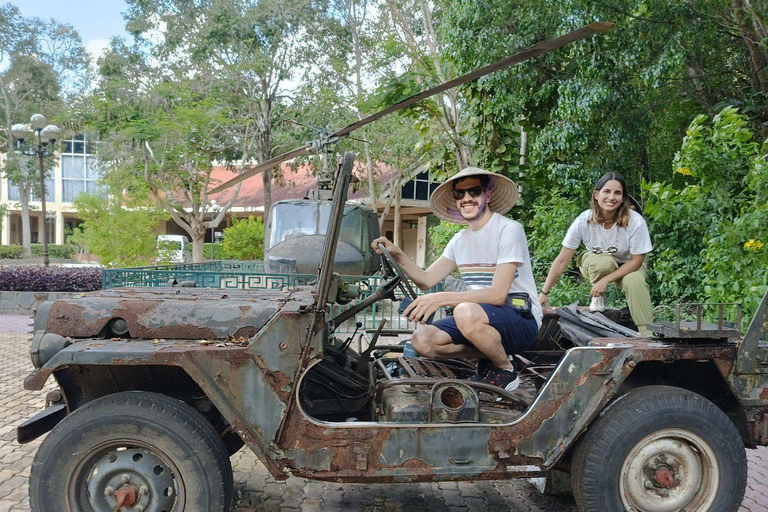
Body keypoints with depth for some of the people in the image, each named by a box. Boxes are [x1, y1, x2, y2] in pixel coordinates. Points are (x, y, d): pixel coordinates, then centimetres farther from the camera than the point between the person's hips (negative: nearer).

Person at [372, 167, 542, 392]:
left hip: (521, 320, -7)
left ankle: (506, 370, -10)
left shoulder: (509, 230, -12)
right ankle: (489, 355, 5)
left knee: (466, 312, -37)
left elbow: (497, 294, -22)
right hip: (481, 317, 7)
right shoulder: (460, 240, 12)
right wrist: (397, 255, -5)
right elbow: (426, 279, 11)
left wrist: (441, 298, -29)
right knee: (421, 340, -13)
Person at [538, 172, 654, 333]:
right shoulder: (583, 221, -25)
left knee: (634, 280, -34)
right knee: (604, 261, -34)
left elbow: (636, 261, -19)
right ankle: (598, 297, -3)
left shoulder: (635, 222, -27)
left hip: (627, 266, -1)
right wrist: (544, 292, -19)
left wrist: (606, 279, -29)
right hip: (594, 265, 1)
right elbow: (562, 260, -19)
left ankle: (646, 332, -20)